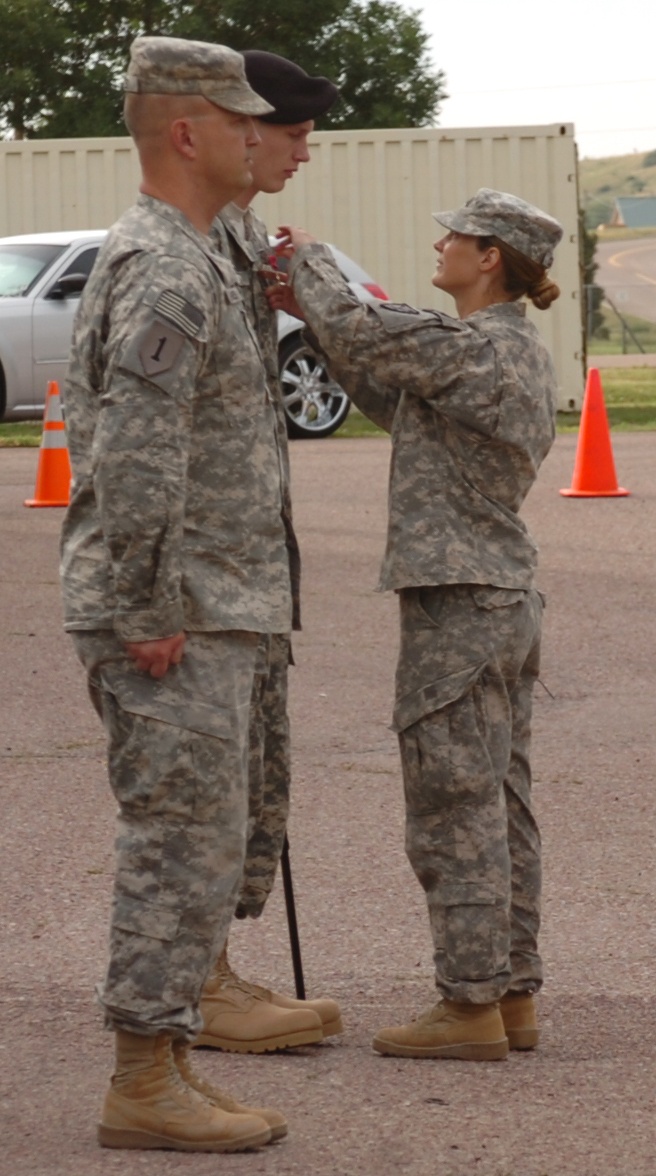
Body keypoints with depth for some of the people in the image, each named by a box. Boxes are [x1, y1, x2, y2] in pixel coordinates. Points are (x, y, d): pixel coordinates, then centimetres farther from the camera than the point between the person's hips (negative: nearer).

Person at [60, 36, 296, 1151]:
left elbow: (95, 432, 25)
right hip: (178, 621, -10)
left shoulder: (143, 260, 17)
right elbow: (136, 456, -25)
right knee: (183, 850, -6)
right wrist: (150, 617, -22)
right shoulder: (169, 272, -17)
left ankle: (166, 1077, 16)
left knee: (185, 851, 12)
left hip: (187, 616, 10)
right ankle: (144, 1088, -2)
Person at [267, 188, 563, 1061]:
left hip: (455, 607, -10)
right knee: (503, 807, 12)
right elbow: (393, 403, 19)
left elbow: (354, 332, -10)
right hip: (509, 599, 10)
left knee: (455, 810, -3)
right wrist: (308, 310, 18)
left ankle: (471, 1006, 1)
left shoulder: (466, 347, -18)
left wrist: (311, 261, 9)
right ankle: (515, 996, 18)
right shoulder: (524, 353, 12)